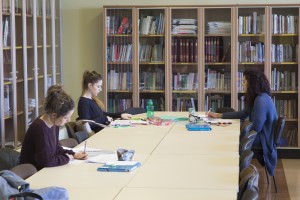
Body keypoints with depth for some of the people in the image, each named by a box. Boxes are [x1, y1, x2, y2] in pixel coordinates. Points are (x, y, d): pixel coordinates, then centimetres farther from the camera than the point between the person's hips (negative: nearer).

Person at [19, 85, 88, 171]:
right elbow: (47, 161, -27)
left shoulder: (54, 124, 0)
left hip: (46, 171, 8)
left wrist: (73, 154, 2)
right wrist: (67, 157, -14)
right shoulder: (40, 128, -25)